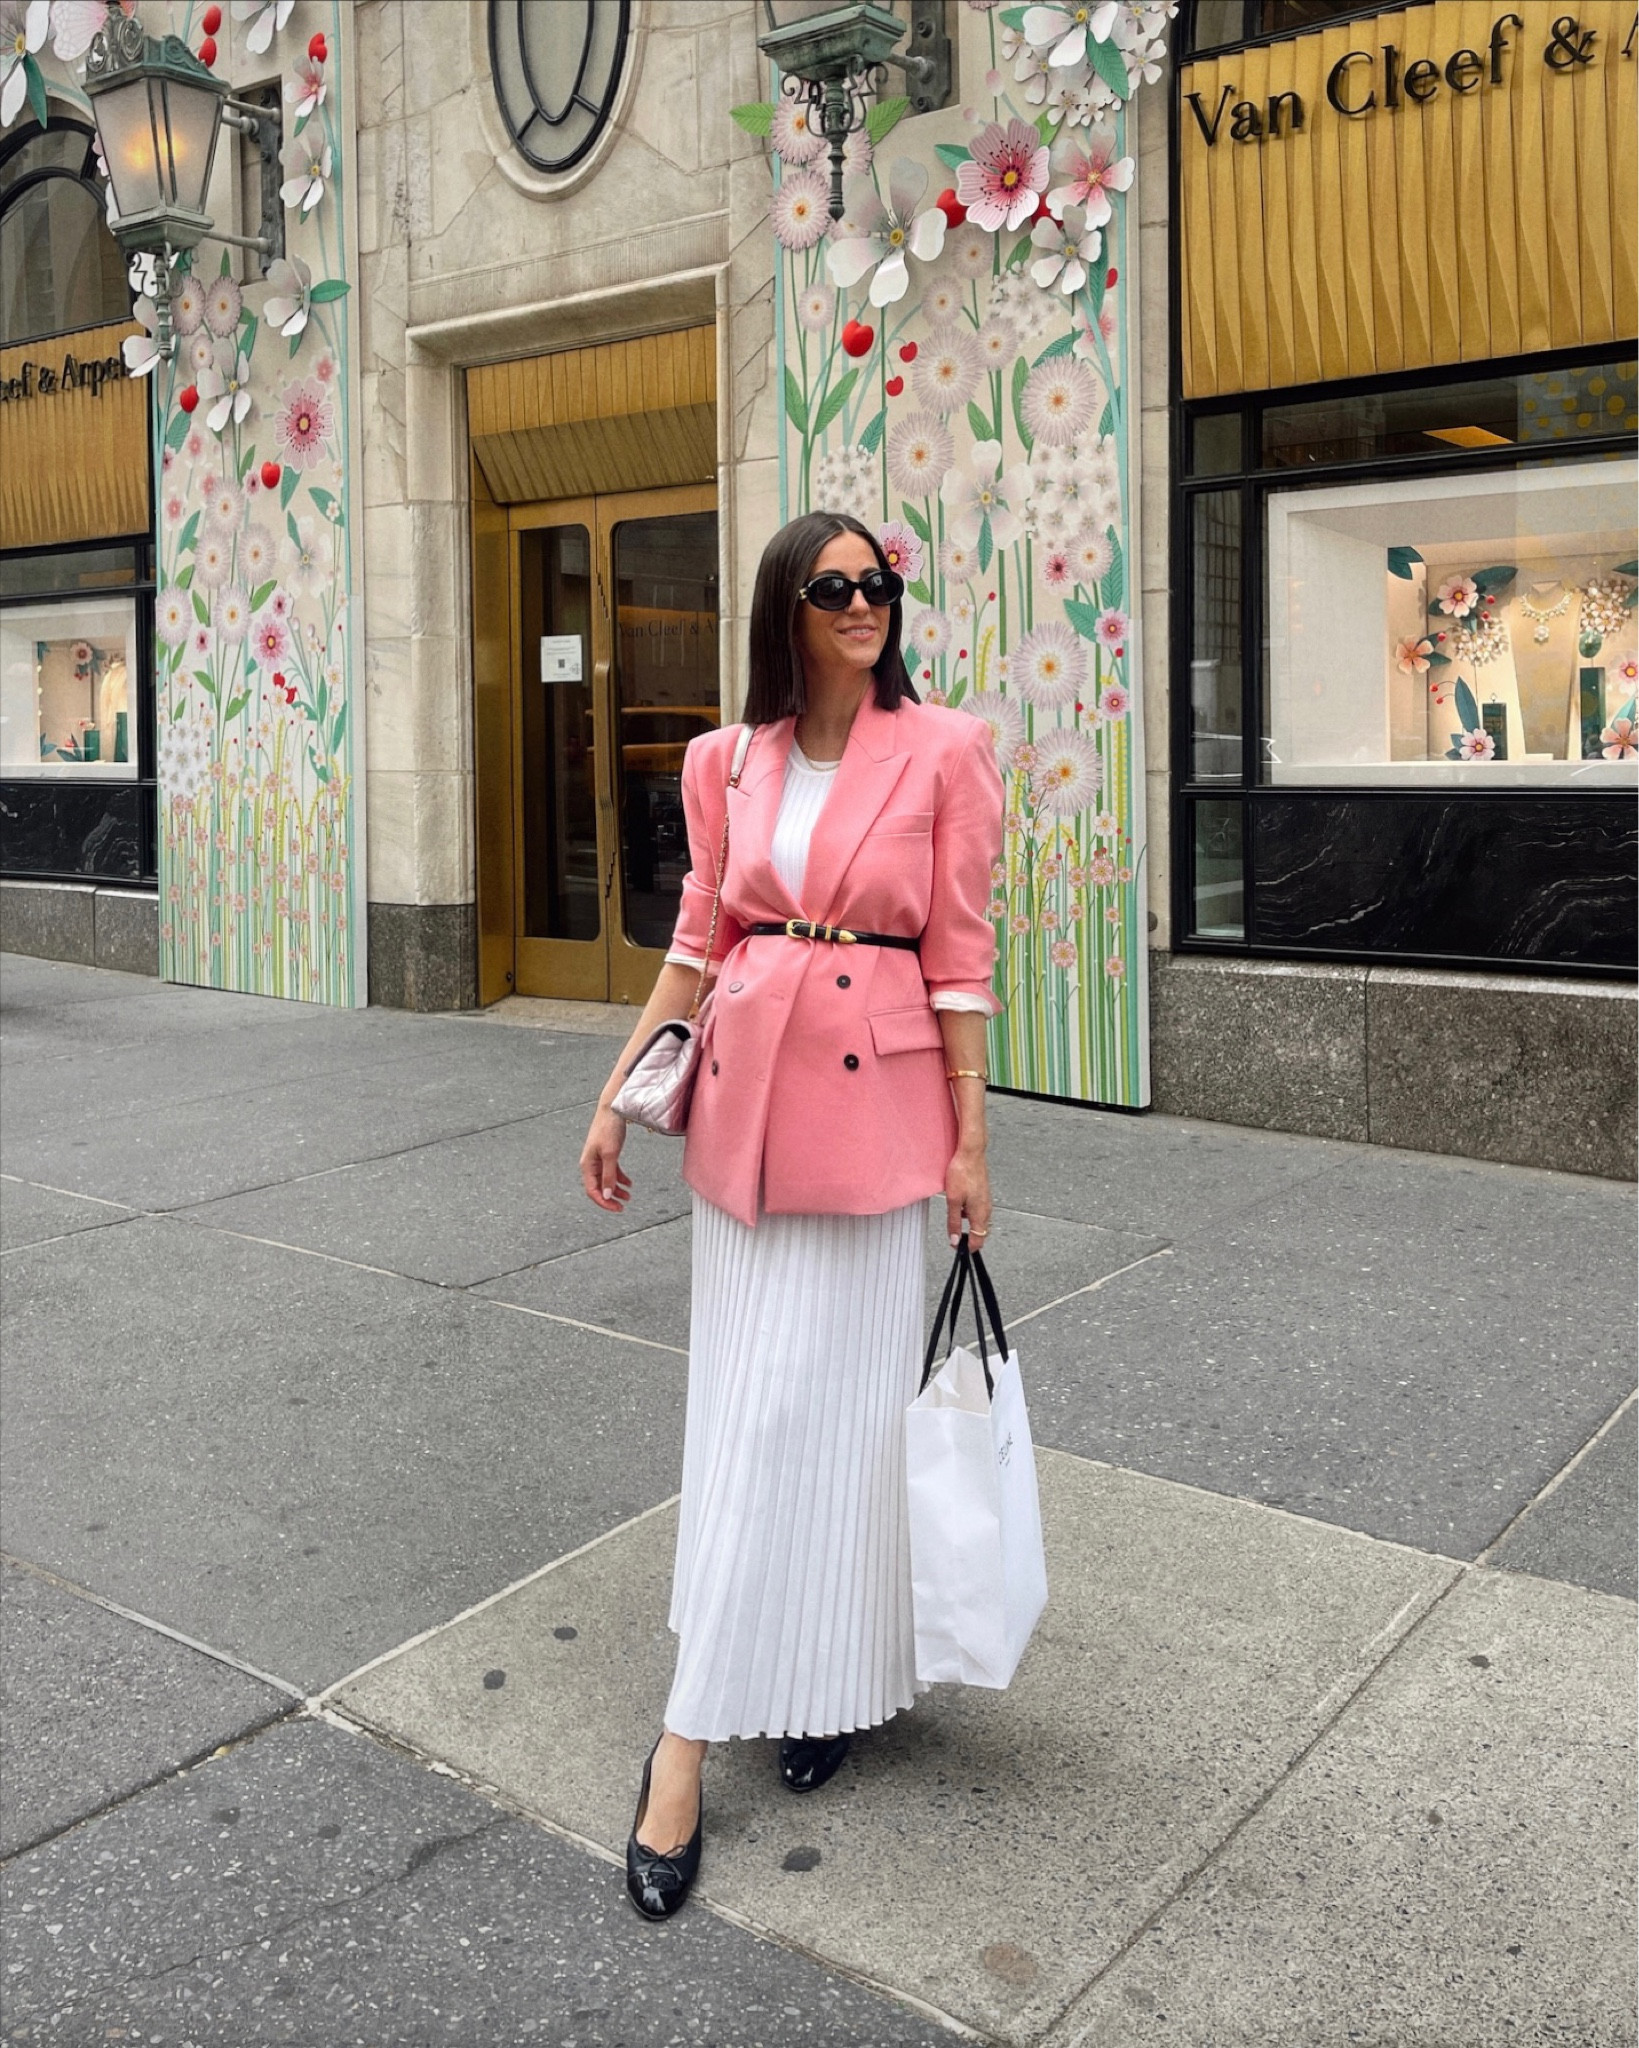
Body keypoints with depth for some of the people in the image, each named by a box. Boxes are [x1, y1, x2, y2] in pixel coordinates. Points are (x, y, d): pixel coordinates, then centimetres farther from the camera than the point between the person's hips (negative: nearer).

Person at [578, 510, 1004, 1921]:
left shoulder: (943, 752, -4)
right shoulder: (729, 763, 6)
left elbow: (961, 953, -4)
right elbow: (701, 937, 11)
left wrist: (971, 1138, -5)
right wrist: (619, 1092, 9)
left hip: (872, 1094, -4)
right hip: (743, 1085, 4)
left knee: (827, 1396, 2)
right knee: (744, 1398, 10)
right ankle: (788, 1670, 29)